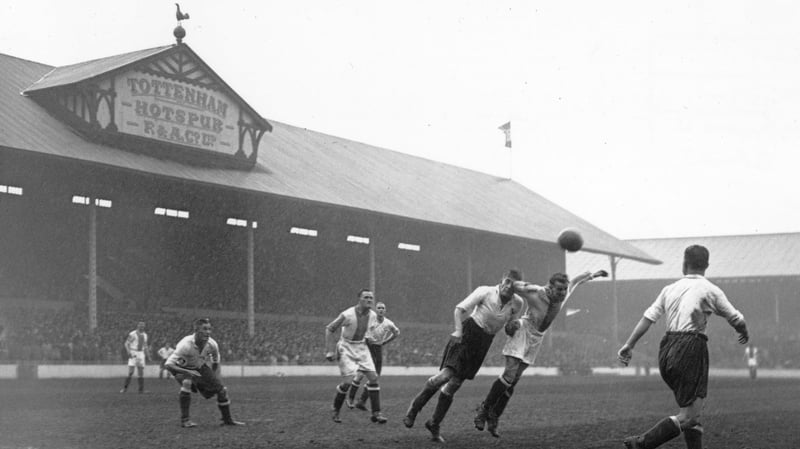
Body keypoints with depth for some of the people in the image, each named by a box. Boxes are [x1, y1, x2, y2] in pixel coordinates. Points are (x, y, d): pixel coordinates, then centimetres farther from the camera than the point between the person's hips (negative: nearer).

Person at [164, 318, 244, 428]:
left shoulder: (212, 344, -20)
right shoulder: (186, 344, -36)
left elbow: (216, 363, 3)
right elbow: (168, 364, -38)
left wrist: (216, 380, -5)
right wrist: (188, 372, -47)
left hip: (200, 367, 5)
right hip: (182, 369, -5)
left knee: (221, 389, -2)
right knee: (187, 383, -37)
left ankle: (228, 419, 19)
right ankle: (184, 420, -25)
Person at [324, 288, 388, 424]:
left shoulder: (373, 315, -5)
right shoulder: (347, 315, -22)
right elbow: (329, 329, -12)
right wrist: (329, 351, -13)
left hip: (362, 348, 5)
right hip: (346, 348, -5)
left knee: (373, 377, -7)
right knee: (348, 381, -14)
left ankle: (376, 413, 0)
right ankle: (335, 411, 9)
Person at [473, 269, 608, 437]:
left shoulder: (563, 295, -12)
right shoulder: (535, 293, -27)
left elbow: (577, 281, 9)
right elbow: (511, 285, -14)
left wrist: (593, 275, 18)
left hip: (537, 338, 5)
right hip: (523, 331, -5)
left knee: (514, 380, 2)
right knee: (510, 374, -18)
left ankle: (493, 417, 10)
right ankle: (484, 409, -2)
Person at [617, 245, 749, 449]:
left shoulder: (669, 289, 13)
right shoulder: (710, 290, 1)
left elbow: (647, 318, 5)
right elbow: (736, 319, 8)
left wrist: (629, 345, 5)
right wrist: (745, 333, 29)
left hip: (667, 349, 7)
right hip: (691, 350, -7)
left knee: (693, 411, 16)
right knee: (688, 416, -9)